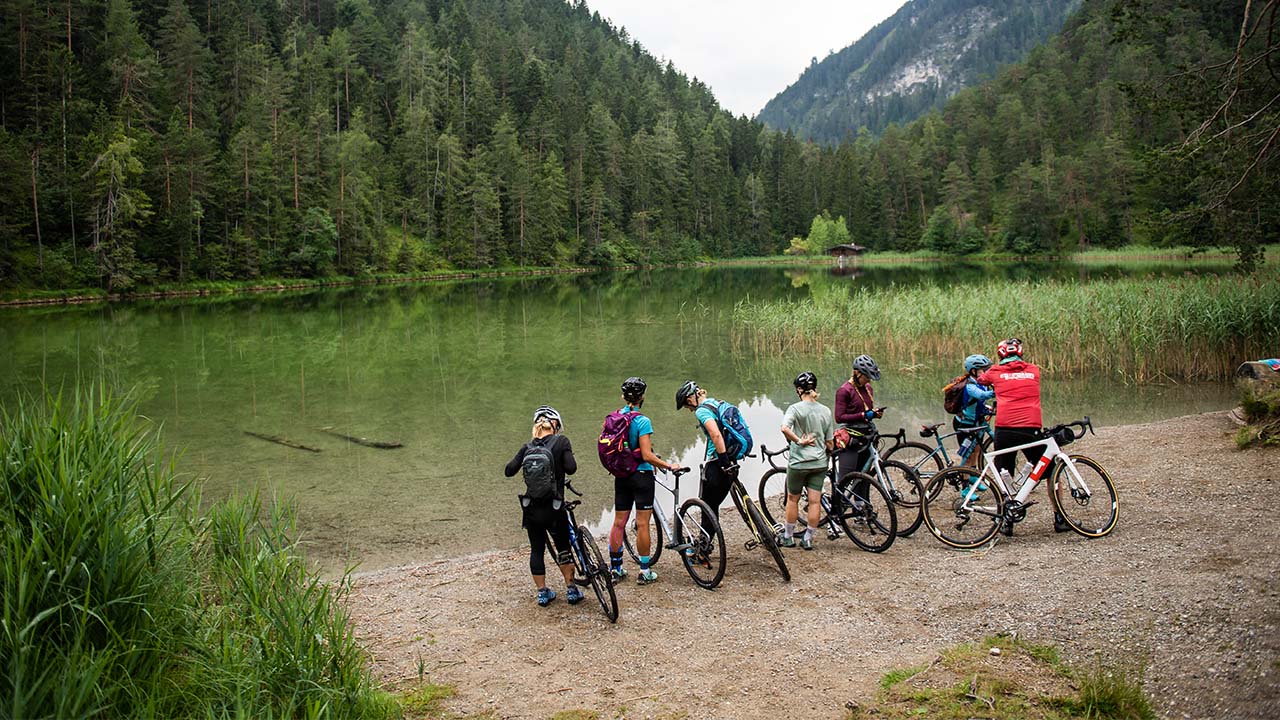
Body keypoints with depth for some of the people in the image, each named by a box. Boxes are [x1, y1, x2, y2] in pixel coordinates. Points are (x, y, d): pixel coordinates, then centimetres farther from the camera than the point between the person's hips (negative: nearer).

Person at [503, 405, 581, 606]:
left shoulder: (527, 447, 2)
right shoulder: (561, 441, -7)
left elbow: (509, 470, 1)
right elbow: (571, 468, -15)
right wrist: (558, 464, 6)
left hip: (531, 508, 3)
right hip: (554, 508, -2)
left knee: (536, 549, 12)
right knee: (563, 548, 13)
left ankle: (542, 592, 17)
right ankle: (571, 590, 17)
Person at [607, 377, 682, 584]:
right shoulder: (642, 421, -17)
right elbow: (647, 455, -21)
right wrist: (669, 465, -11)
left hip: (621, 477, 6)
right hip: (641, 475, -6)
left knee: (619, 523, 12)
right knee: (642, 524, 1)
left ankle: (615, 568, 20)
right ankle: (644, 572, 8)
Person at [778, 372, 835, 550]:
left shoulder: (796, 408, -10)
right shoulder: (826, 411, 2)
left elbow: (785, 428, -30)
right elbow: (830, 444, 6)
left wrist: (799, 441, -17)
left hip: (798, 462, -3)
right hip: (819, 462, 3)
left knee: (792, 499, 12)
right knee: (815, 501, 6)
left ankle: (788, 537, 21)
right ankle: (808, 538, 12)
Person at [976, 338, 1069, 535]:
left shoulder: (996, 372, 9)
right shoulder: (1034, 371, 13)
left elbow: (980, 379, 29)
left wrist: (983, 372, 54)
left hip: (1005, 429, -1)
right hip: (1031, 428, 1)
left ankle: (1006, 521, 9)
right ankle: (1060, 519, 19)